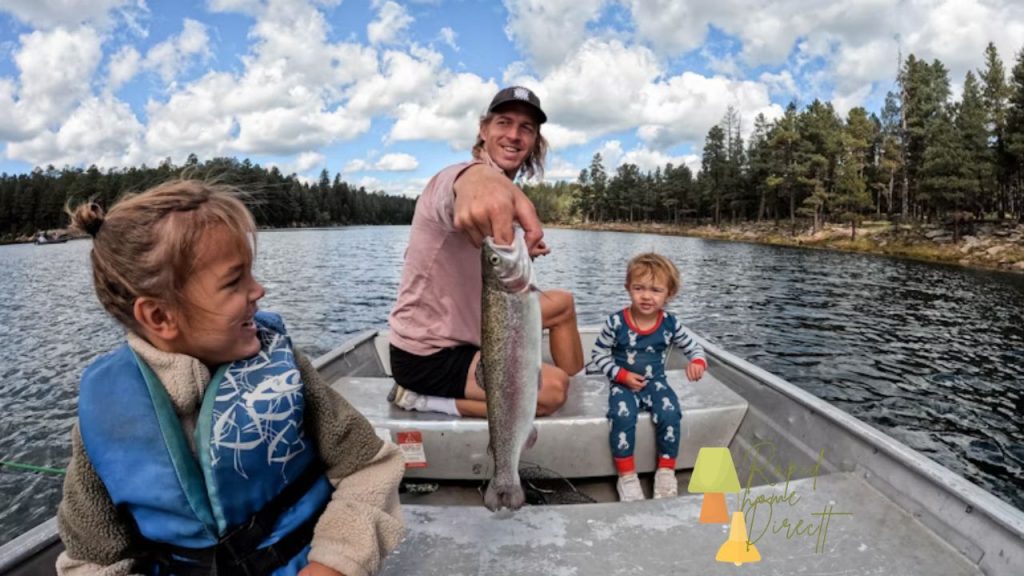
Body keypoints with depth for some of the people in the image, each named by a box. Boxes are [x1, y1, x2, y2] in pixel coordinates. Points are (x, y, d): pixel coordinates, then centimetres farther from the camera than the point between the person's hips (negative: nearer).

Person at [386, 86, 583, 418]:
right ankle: (423, 398, -9)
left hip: (470, 330, 9)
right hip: (427, 355, -9)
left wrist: (521, 254, 1)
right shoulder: (456, 178, -22)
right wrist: (482, 185, -73)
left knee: (562, 303, 15)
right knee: (553, 388, -20)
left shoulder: (501, 193, 8)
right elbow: (471, 179, -50)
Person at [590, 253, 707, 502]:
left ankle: (666, 471, -3)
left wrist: (698, 363, -18)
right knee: (623, 416, -29)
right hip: (623, 383, -2)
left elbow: (694, 347, 5)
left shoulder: (670, 324, -6)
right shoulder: (616, 322, -13)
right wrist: (622, 375, -16)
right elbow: (598, 354, -5)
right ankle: (626, 476, -12)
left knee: (670, 415, -25)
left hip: (655, 382, 2)